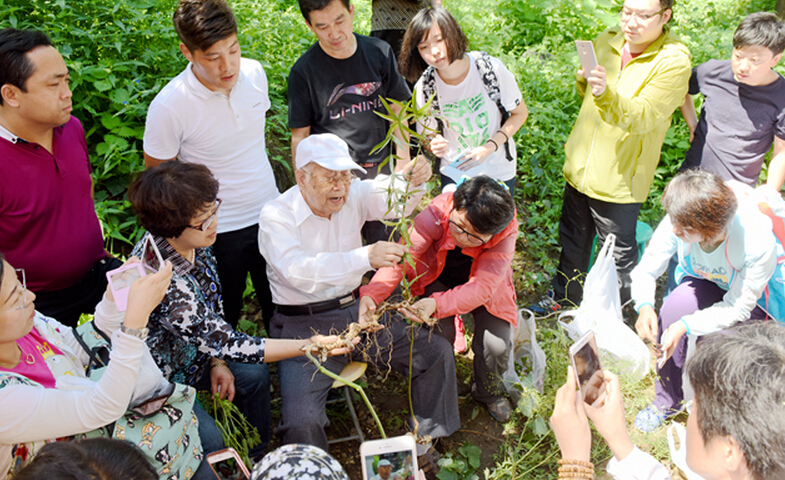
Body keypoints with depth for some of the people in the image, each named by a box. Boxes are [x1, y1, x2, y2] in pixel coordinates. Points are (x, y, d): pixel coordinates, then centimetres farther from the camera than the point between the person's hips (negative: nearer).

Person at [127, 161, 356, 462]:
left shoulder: (195, 240, -15)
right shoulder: (162, 281, -41)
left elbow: (212, 303, 3)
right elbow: (229, 344, -34)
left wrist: (217, 361, -5)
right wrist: (308, 345, -33)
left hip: (189, 352, 8)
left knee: (254, 376, 3)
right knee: (209, 441, -19)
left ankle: (257, 459, 28)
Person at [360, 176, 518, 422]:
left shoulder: (506, 232, -33)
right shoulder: (438, 211, -34)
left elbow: (481, 288, -39)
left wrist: (437, 304, -56)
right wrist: (371, 294, -52)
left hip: (481, 286, 0)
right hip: (438, 279, 0)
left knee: (496, 344, -17)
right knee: (439, 335, -23)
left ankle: (489, 392, 19)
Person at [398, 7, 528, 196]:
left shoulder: (490, 68, -19)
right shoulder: (424, 87, -15)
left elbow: (520, 113, -7)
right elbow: (428, 135, -2)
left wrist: (490, 147, -21)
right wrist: (436, 146, -27)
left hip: (498, 172, 0)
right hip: (454, 175, 1)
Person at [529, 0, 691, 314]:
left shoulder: (674, 61, -16)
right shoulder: (606, 42, 2)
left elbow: (643, 117, -26)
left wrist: (607, 94, -43)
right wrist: (584, 78, -5)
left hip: (620, 179, -6)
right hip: (581, 167, 6)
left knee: (618, 253, 9)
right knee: (573, 237, 23)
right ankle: (562, 294, 44)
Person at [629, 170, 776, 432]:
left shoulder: (758, 245, -37)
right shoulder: (679, 223, -28)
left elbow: (737, 308, -27)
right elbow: (645, 270, -14)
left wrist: (685, 326, -39)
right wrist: (644, 306, -34)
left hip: (752, 302, -3)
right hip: (702, 283, 3)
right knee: (673, 307, -28)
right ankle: (667, 400, -6)